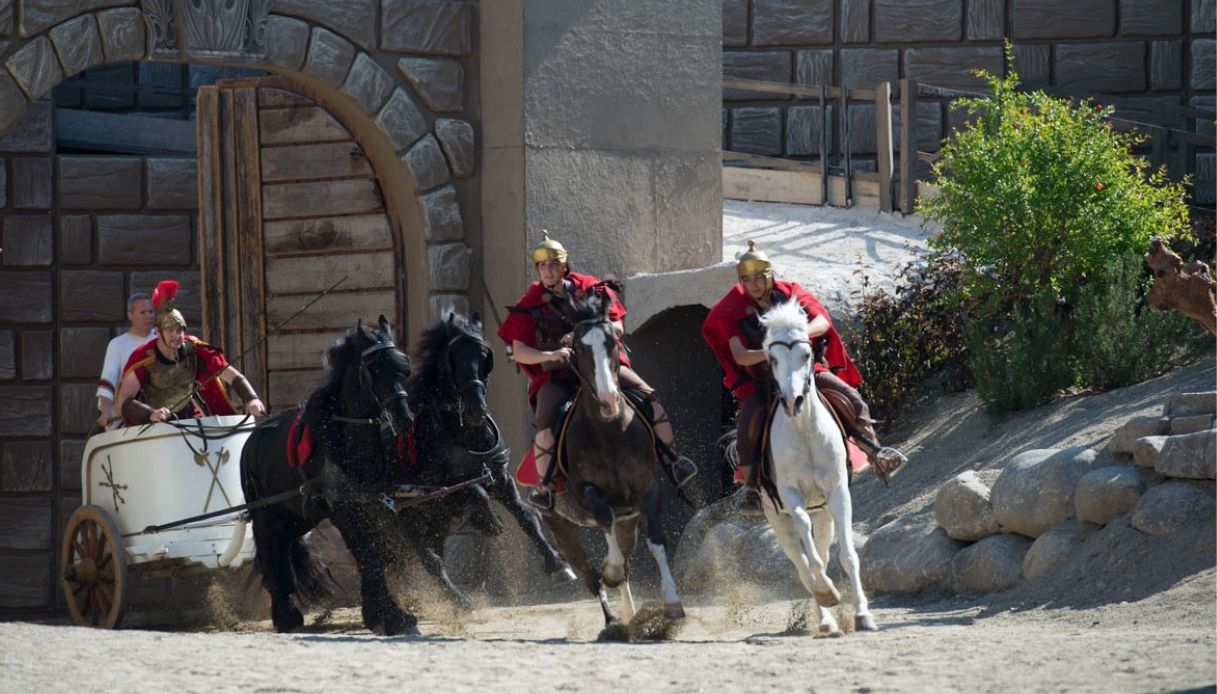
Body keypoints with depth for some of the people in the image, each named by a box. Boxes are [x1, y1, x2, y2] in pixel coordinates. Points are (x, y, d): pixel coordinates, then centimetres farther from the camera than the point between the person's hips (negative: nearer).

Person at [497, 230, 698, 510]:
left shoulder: (591, 290, 2)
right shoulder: (530, 305, -1)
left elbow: (617, 328, -3)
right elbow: (519, 352, -5)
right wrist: (550, 355, -24)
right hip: (556, 377, -2)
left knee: (648, 397, -14)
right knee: (544, 423, -29)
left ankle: (672, 460, -1)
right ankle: (543, 485, -13)